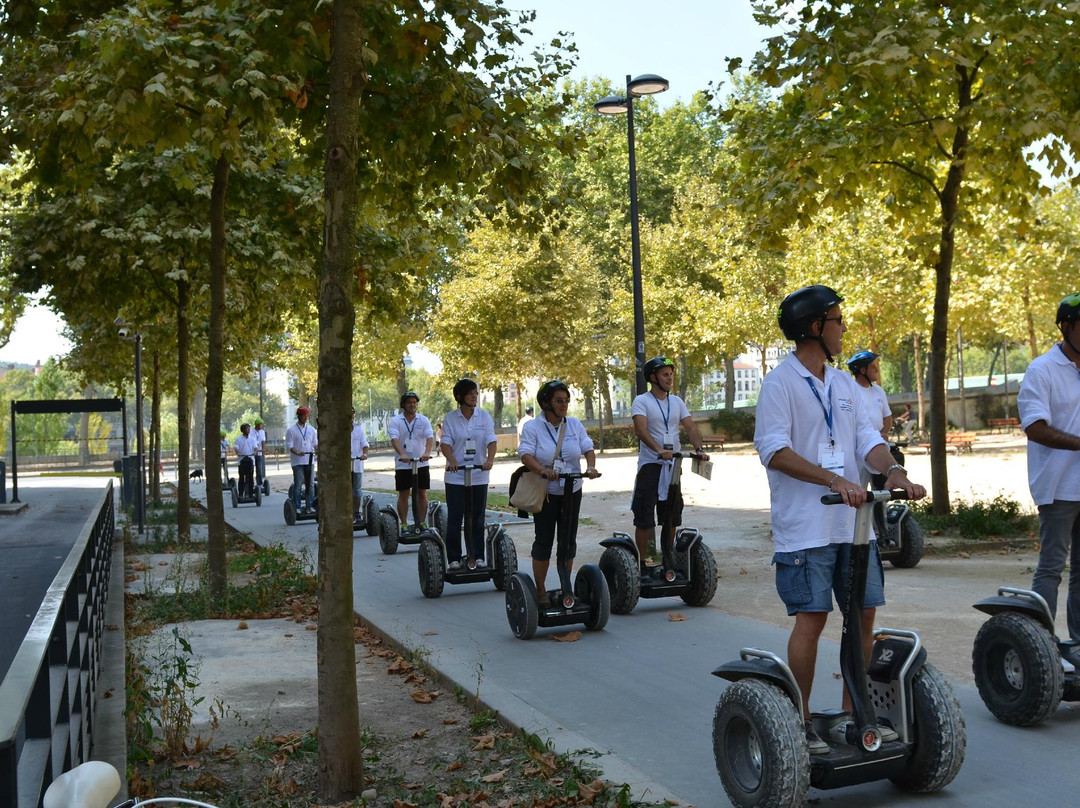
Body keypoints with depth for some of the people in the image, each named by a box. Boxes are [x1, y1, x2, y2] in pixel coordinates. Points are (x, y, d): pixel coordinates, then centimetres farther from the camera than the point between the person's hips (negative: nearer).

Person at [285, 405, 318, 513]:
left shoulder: (312, 430, 11)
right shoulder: (291, 430, -1)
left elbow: (315, 443, 13)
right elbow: (289, 445, -7)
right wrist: (297, 453, -24)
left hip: (310, 461, 4)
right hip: (297, 462, -4)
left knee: (310, 484, 5)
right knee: (298, 485, -5)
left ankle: (309, 506, 12)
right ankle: (296, 507, 0)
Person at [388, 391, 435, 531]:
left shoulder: (424, 420, 4)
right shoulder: (396, 420, 0)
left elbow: (430, 437, -9)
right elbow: (394, 439, -15)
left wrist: (427, 452, -29)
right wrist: (402, 454, -33)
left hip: (421, 464, 1)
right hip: (403, 465, -1)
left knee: (422, 494, 5)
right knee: (403, 495, 4)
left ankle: (422, 522, 15)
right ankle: (404, 524, 11)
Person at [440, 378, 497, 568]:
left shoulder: (484, 416, 4)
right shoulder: (450, 418, 0)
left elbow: (491, 441, -5)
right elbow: (445, 443, -7)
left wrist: (490, 460, -24)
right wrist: (452, 460, -26)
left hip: (479, 476, 1)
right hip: (455, 476, -1)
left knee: (477, 519, 7)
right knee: (454, 519, 0)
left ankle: (477, 556, 18)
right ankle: (454, 558, 9)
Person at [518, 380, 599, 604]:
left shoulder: (574, 425, 5)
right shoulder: (532, 427, -7)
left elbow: (588, 448, 1)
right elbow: (525, 455, -18)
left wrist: (591, 467, -20)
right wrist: (542, 470, -36)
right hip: (545, 492, -4)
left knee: (569, 540, 9)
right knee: (543, 540, 1)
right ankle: (540, 589, 11)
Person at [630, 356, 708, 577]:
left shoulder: (677, 402, 11)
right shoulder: (642, 401, -6)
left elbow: (691, 427, 2)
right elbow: (640, 430, -21)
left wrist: (698, 449, -18)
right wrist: (659, 450, -37)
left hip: (673, 465, 5)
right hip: (650, 465, -5)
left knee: (671, 518, 11)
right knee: (644, 519, -3)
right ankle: (642, 563, 7)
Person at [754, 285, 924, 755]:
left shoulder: (844, 384, 15)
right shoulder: (780, 383, -7)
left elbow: (866, 437, 8)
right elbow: (774, 449, -17)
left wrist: (892, 470, -14)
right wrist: (834, 479, -26)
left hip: (853, 522, 7)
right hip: (805, 525, -7)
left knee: (864, 613, 9)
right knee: (811, 618, -5)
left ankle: (852, 710, 24)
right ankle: (800, 720, 8)